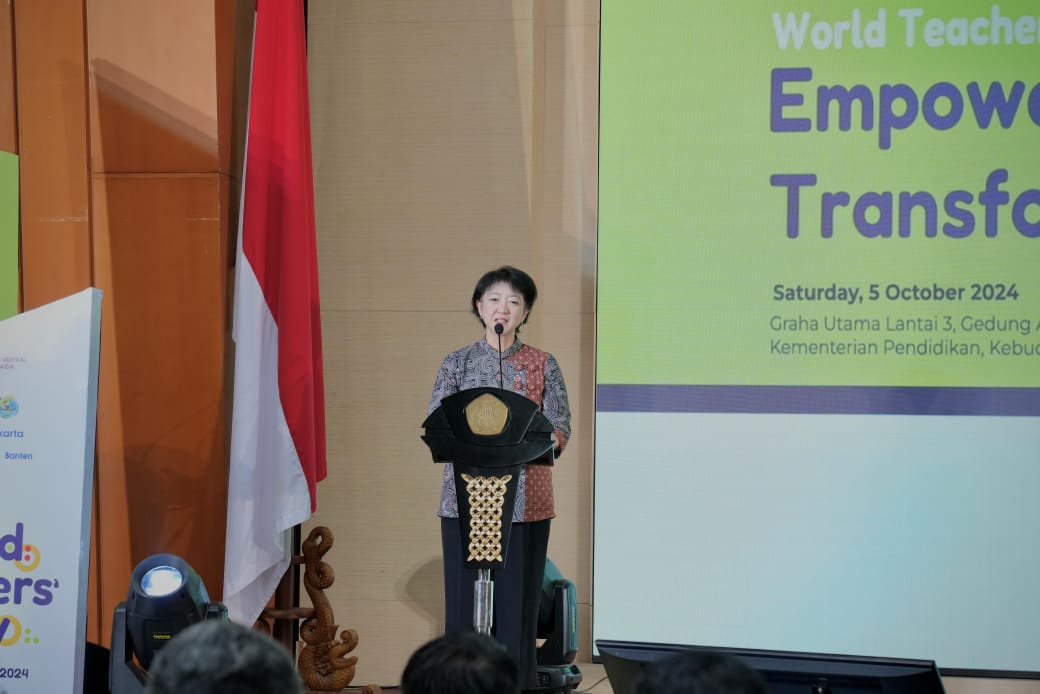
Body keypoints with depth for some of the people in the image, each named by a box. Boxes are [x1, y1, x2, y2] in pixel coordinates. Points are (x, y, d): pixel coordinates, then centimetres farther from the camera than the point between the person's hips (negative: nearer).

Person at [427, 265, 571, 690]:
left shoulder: (543, 365, 6)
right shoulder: (457, 363, 8)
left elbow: (561, 430, -1)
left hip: (525, 503, 0)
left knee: (517, 604, 0)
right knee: (464, 603, 1)